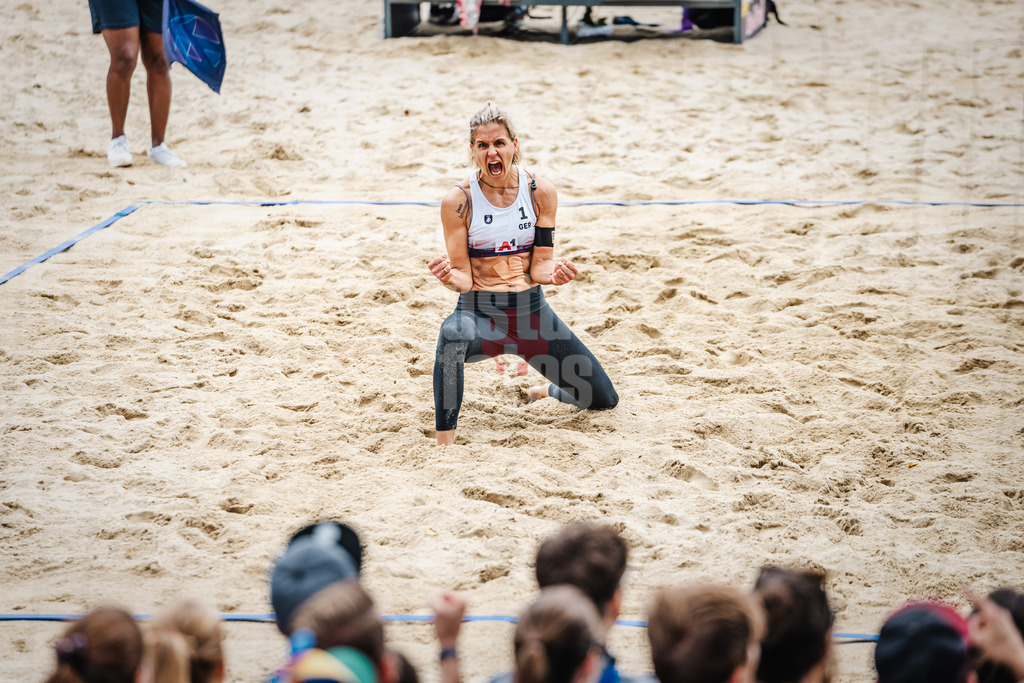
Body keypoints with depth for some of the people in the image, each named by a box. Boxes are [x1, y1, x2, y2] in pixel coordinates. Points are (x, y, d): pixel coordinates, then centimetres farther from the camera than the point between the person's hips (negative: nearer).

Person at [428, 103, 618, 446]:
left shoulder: (540, 192, -3)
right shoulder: (458, 201, -9)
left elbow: (539, 266, -2)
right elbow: (464, 279, -7)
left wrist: (553, 273, -25)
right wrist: (450, 278, -31)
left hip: (531, 311, 3)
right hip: (479, 312, -3)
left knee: (604, 400, 4)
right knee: (452, 335, -43)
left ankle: (545, 391, 39)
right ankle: (444, 445, -35)